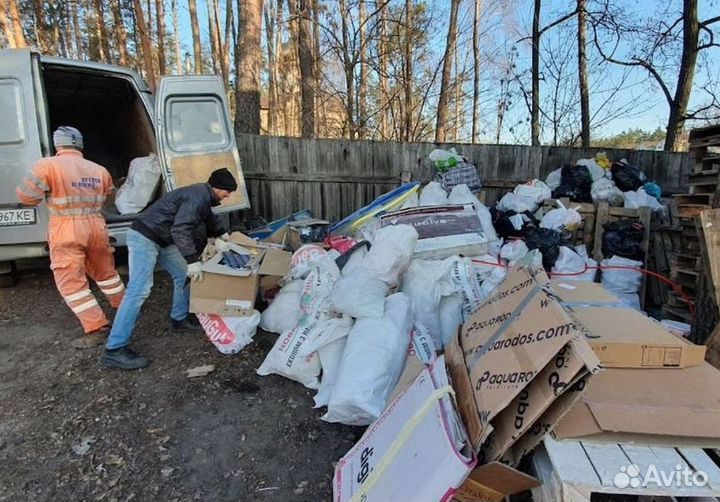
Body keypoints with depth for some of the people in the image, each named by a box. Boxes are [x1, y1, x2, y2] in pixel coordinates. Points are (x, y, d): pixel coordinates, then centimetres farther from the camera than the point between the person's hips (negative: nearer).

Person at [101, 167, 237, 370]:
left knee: (183, 274, 14)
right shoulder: (198, 197, -21)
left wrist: (223, 235, 36)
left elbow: (209, 217, 33)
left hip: (161, 240, 11)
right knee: (139, 290, -16)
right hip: (143, 237, -11)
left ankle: (180, 319, 29)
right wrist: (192, 261, -30)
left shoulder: (203, 195, 11)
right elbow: (180, 230, -30)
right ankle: (114, 350, -14)